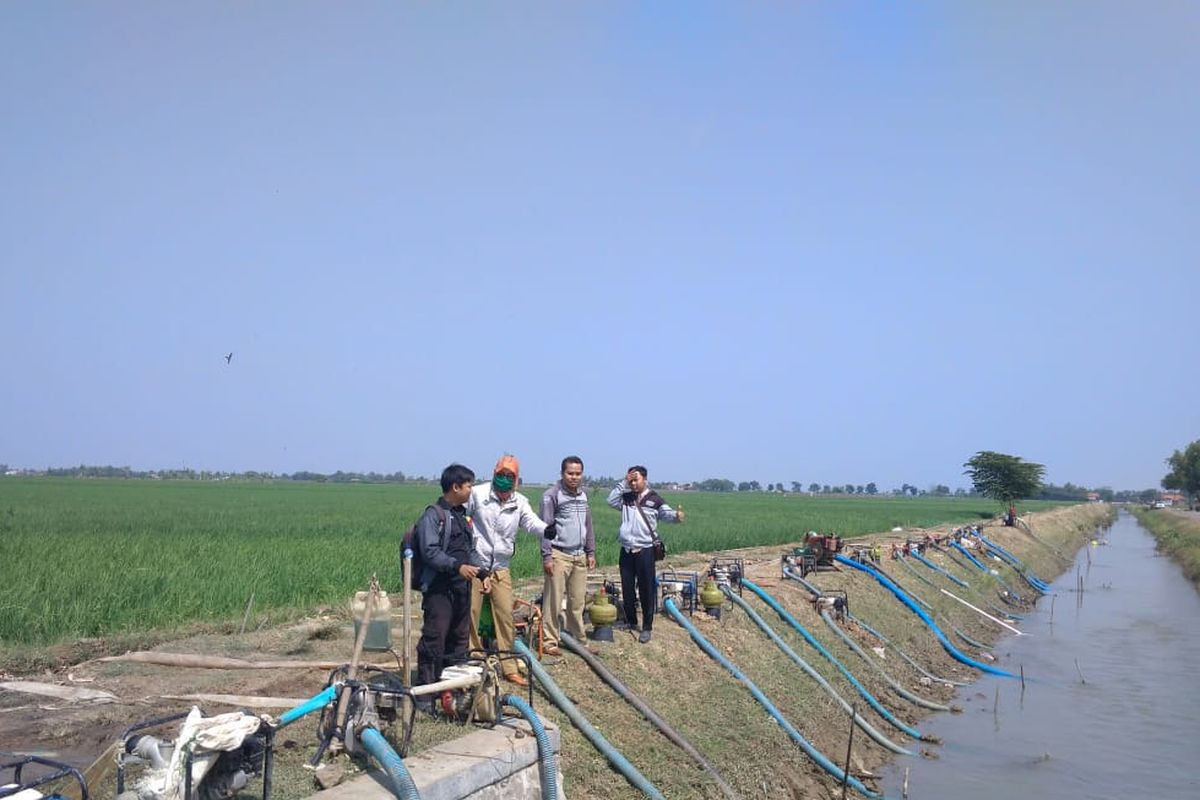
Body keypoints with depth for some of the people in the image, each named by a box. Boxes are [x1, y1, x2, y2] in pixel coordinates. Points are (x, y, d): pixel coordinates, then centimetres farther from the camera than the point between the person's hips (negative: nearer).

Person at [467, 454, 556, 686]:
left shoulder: (520, 502, 0)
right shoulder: (478, 494, -8)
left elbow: (532, 522, -15)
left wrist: (546, 530, -38)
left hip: (501, 569, 3)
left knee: (506, 616, 5)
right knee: (470, 616, 4)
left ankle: (509, 667, 15)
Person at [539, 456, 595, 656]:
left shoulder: (583, 495, 14)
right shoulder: (552, 495, -7)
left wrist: (591, 552, 17)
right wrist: (547, 556, -13)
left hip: (580, 556, 6)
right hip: (559, 555, -6)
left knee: (578, 602, 9)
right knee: (553, 602, -3)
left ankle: (578, 638, 18)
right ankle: (550, 641, 2)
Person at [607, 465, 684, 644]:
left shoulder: (654, 500, -4)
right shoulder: (626, 498, 10)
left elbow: (666, 513, -17)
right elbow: (611, 500, -1)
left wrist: (676, 515, -40)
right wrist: (623, 483, -5)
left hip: (645, 550, -5)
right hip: (626, 550, 5)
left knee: (646, 590, -1)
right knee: (627, 589, 12)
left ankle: (647, 628, 8)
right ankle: (631, 622, 28)